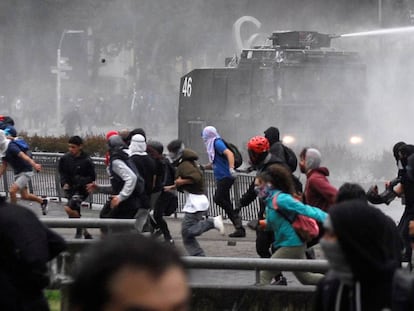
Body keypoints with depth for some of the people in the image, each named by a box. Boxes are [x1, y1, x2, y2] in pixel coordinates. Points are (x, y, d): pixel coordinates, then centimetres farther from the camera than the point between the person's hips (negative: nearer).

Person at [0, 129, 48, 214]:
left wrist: (34, 164, -56)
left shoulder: (11, 147, -24)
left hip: (26, 172, -9)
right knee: (24, 196, 15)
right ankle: (42, 201, 38)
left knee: (12, 191, -19)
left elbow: (23, 155, -40)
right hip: (17, 173, 9)